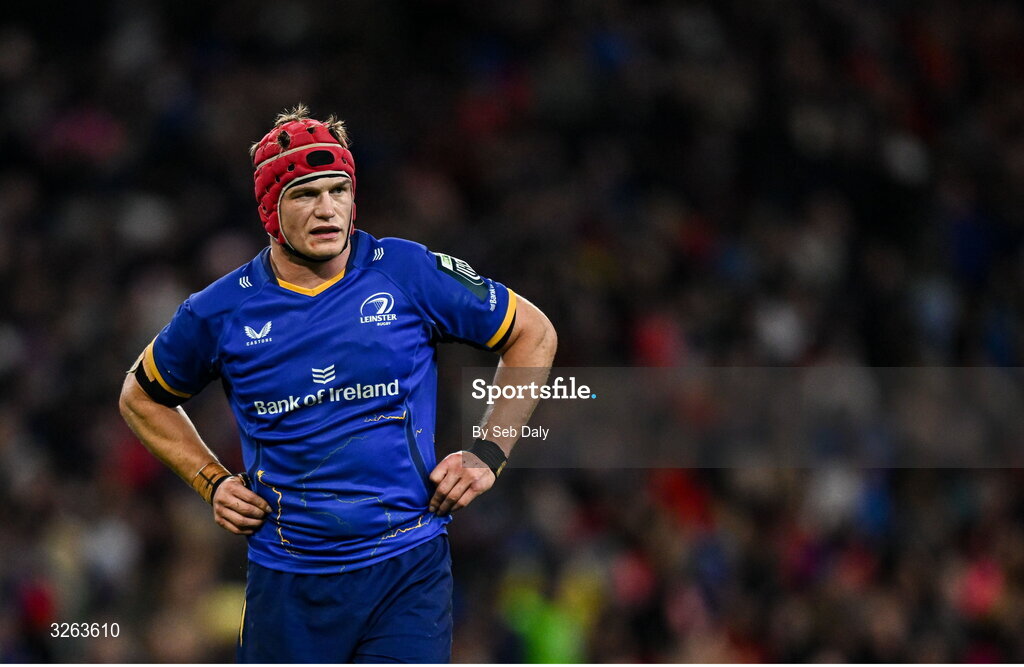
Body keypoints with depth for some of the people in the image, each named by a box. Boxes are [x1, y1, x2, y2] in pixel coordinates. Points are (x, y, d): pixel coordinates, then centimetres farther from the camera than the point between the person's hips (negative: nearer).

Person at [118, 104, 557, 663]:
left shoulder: (411, 274, -2)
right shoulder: (221, 312, 1)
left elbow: (532, 334, 12)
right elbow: (142, 397, 21)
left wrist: (488, 454, 5)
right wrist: (212, 482, 9)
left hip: (408, 573, -1)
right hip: (288, 583, 1)